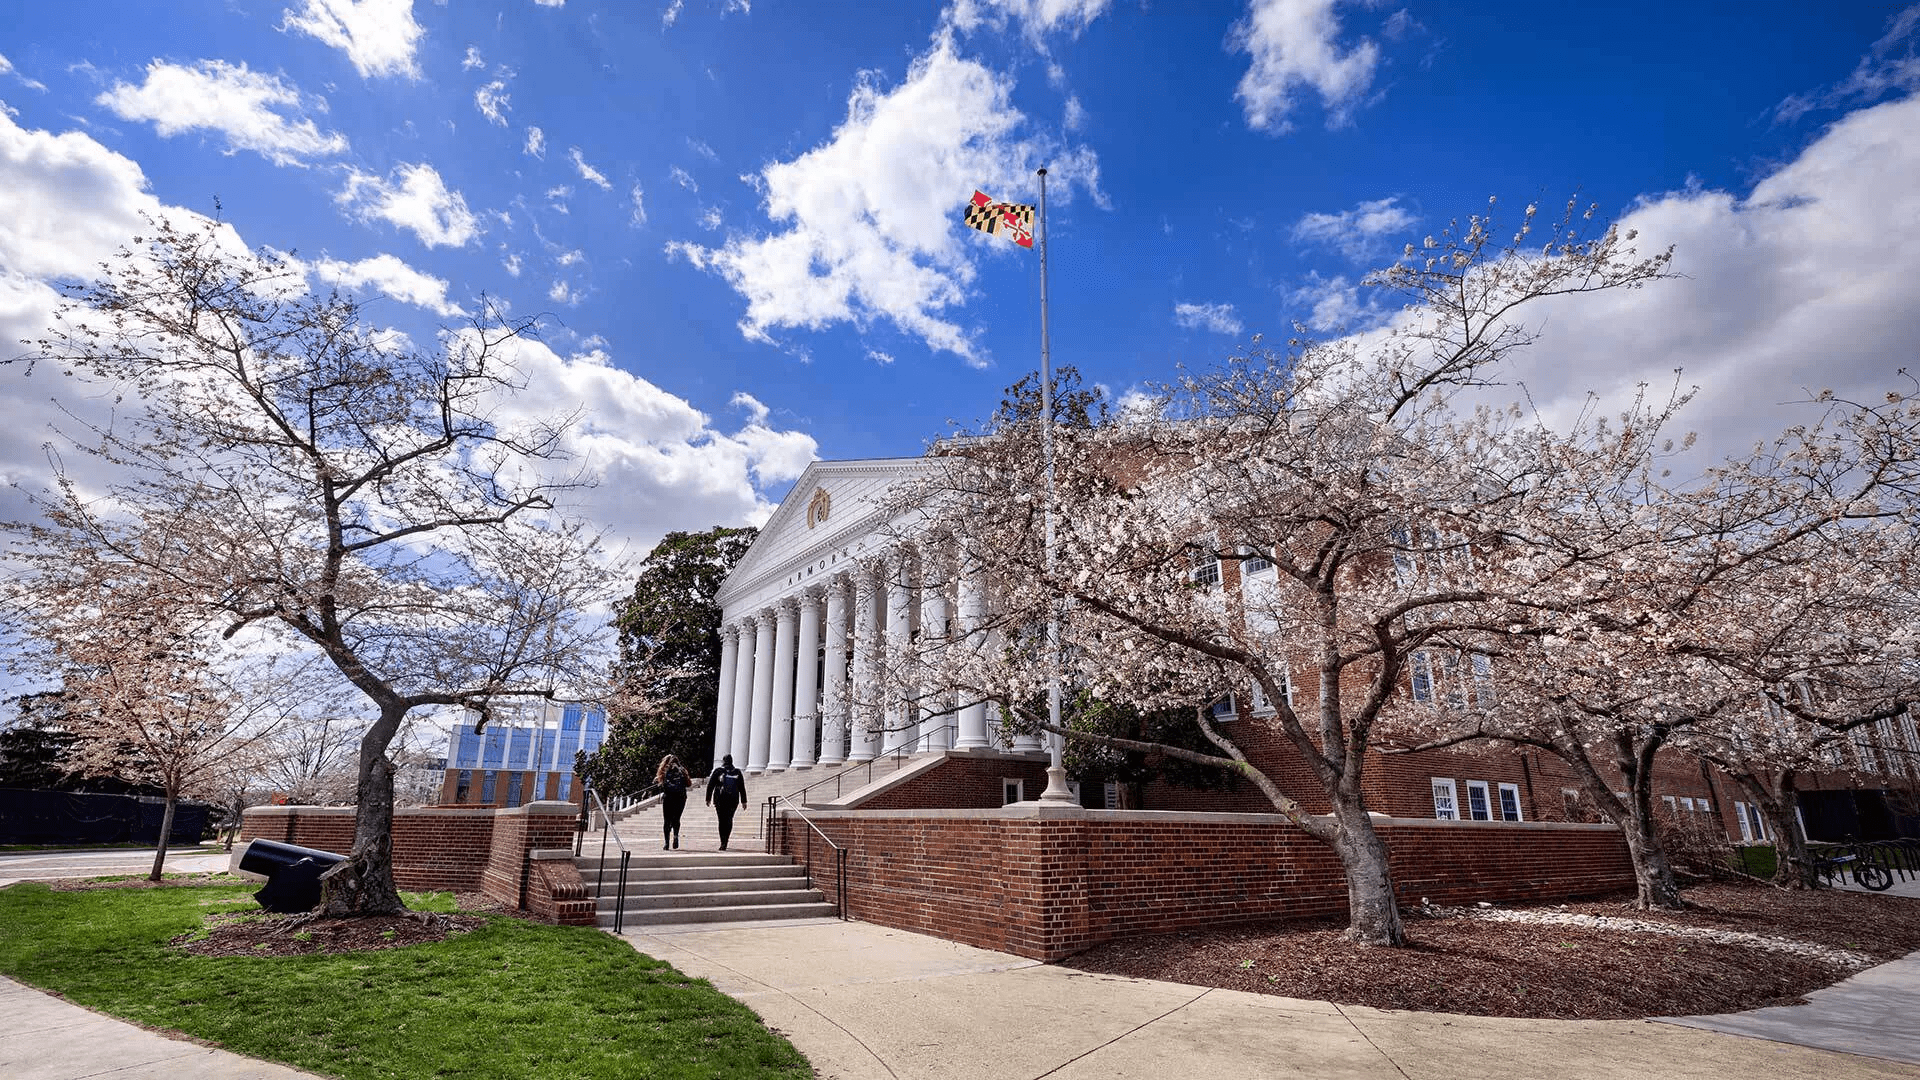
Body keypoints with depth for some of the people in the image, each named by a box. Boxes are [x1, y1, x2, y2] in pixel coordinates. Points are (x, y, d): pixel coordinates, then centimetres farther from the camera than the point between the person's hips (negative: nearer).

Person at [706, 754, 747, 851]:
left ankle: (723, 842, -4)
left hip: (720, 799, -1)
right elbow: (742, 788, 8)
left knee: (722, 820, 4)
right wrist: (744, 801, 14)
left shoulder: (718, 771, 0)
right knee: (729, 819, 10)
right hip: (733, 800, 1)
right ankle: (724, 842, 4)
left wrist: (708, 799, 7)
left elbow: (710, 785, 0)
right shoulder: (738, 772, 5)